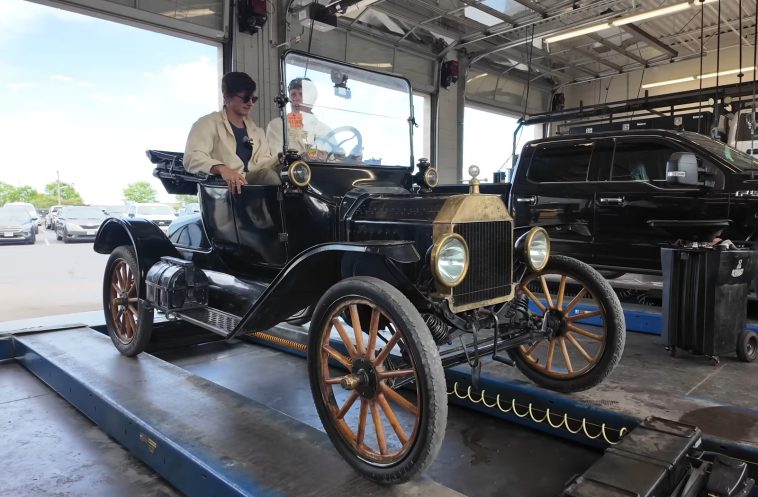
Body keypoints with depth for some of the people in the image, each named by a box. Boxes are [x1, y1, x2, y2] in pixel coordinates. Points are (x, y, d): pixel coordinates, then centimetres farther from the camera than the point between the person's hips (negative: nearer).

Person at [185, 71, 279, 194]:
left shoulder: (256, 130, 23)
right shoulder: (208, 123, 3)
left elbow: (262, 164, 11)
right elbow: (192, 158, -14)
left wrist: (280, 160, -11)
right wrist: (222, 169, -32)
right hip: (220, 187, -5)